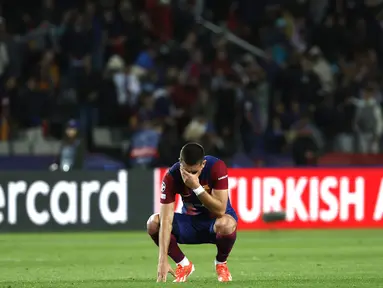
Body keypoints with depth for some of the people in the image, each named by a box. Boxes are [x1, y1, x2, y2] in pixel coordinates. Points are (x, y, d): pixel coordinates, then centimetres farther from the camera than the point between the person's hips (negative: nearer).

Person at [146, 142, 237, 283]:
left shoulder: (217, 167, -26)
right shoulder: (172, 176, -22)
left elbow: (220, 211, -30)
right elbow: (166, 220, -29)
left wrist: (197, 187, -40)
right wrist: (163, 260, -37)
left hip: (215, 220, -2)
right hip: (190, 220, 2)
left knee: (226, 225, -39)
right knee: (153, 223, -24)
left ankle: (221, 263, -5)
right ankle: (184, 265, -1)